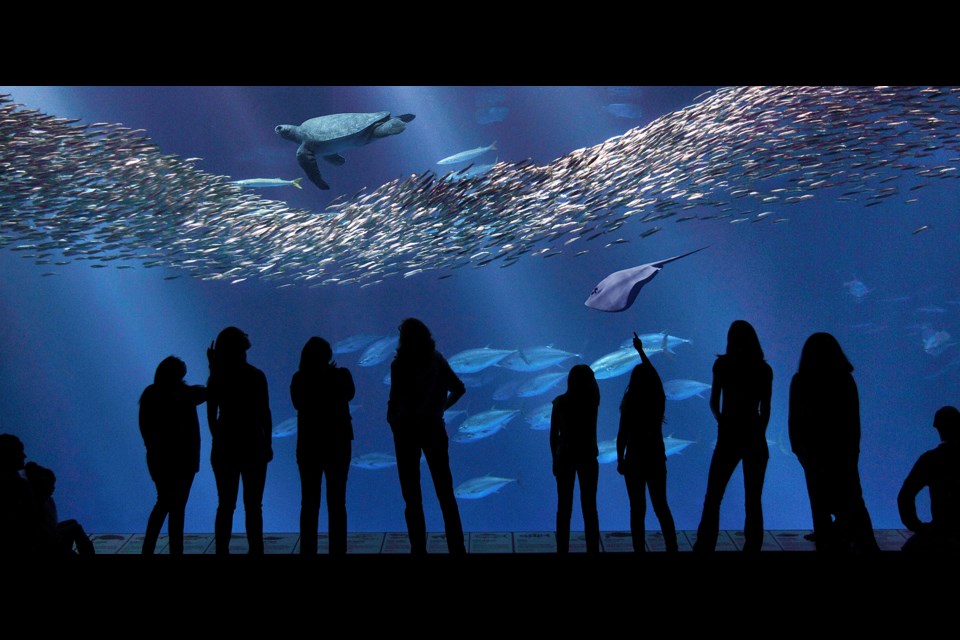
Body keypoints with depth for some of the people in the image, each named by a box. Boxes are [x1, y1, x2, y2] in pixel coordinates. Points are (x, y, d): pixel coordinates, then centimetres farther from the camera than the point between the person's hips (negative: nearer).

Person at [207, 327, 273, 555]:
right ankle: (255, 551, 3)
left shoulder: (216, 378, -1)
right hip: (252, 446, -2)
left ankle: (222, 550, 8)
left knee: (225, 505, 9)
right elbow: (265, 414, -6)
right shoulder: (256, 376, -7)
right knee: (253, 506, 4)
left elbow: (211, 415, 1)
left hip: (224, 446, 2)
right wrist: (268, 444, 2)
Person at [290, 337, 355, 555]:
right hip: (337, 444, -1)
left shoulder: (299, 379, -6)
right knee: (337, 503, 6)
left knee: (309, 503, 8)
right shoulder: (341, 375, -10)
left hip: (308, 445, 1)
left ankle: (308, 551, 7)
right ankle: (338, 551, 4)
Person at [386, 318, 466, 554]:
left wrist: (392, 420, 2)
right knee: (445, 492, 11)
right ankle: (457, 547, 12)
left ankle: (419, 548, 8)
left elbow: (395, 400, -16)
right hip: (434, 428, 4)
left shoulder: (399, 365, -13)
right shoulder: (437, 360, 1)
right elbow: (459, 389, 5)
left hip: (407, 429, -4)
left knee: (412, 495, 6)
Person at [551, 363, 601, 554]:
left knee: (564, 507, 5)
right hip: (587, 457, 0)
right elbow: (594, 385, 18)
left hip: (565, 457, 0)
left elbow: (553, 434, -2)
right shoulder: (592, 400, -7)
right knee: (589, 507, 6)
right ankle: (593, 550, 6)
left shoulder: (560, 402, -6)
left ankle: (563, 550, 7)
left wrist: (555, 459, 6)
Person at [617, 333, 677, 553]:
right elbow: (652, 374, 16)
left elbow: (622, 436, -12)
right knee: (661, 506, 13)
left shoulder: (631, 403, -13)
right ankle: (672, 549, 13)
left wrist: (620, 460, 1)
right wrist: (640, 350, 29)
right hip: (656, 459, 4)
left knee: (638, 509, 3)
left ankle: (640, 550, 5)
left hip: (635, 460, -4)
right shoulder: (658, 399, -2)